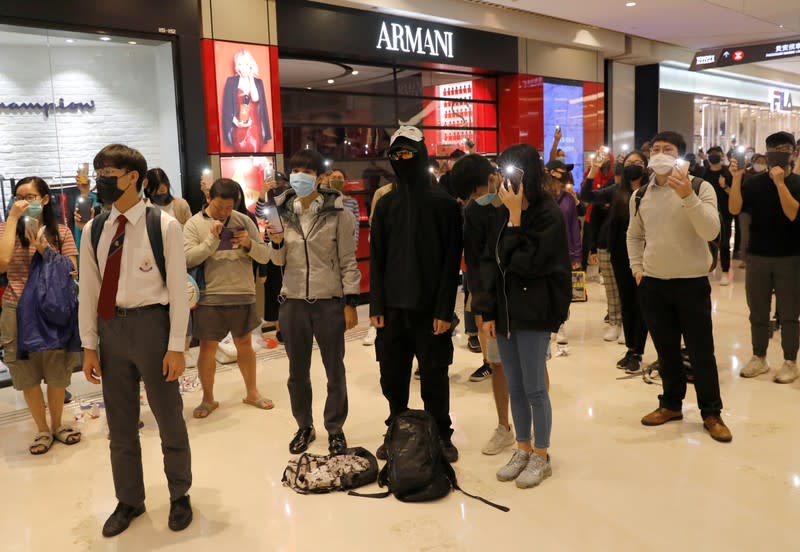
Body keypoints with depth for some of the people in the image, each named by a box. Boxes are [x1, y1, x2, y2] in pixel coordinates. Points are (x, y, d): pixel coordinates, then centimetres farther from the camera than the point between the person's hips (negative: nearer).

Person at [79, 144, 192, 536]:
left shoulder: (164, 227, -10)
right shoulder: (93, 230, 4)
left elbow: (178, 290, -10)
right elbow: (88, 291, 7)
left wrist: (176, 346, -11)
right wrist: (89, 345, 6)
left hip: (150, 324, -4)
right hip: (110, 328, 5)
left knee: (168, 417, 12)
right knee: (120, 423, 17)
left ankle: (179, 497, 33)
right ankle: (129, 501, 37)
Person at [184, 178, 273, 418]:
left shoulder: (244, 221, 3)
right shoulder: (194, 224, -2)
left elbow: (264, 256, 3)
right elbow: (188, 259, -12)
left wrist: (250, 244, -16)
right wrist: (212, 239, -21)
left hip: (243, 295, 2)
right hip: (210, 297, -2)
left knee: (244, 344, 15)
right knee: (207, 348, 5)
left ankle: (252, 393, 30)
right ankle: (208, 399, 23)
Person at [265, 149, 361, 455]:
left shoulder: (337, 212, -7)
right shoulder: (281, 210, 3)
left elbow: (348, 260, -4)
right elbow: (278, 261, 10)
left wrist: (350, 302, -8)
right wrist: (277, 243, -11)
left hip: (329, 301, -3)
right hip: (293, 302, 3)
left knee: (335, 370, 10)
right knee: (298, 371, 15)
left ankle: (335, 429, 27)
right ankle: (304, 426, 33)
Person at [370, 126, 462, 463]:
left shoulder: (444, 204, -3)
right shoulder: (386, 204, 8)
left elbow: (451, 261, -7)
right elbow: (376, 258, 7)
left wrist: (444, 309, -13)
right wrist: (377, 305, -1)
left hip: (430, 308, -3)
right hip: (393, 307, 4)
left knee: (434, 376, 6)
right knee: (392, 375, 10)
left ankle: (441, 435, 23)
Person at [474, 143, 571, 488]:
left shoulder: (549, 215, -12)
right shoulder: (503, 214, 8)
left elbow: (526, 262, -20)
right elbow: (489, 262, 8)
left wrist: (515, 217, -17)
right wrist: (488, 311, 2)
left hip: (534, 313, -6)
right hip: (505, 312, 6)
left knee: (534, 389, 2)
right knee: (515, 389, 14)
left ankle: (541, 457, 19)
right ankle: (523, 449, 28)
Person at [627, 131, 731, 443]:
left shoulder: (700, 188, -8)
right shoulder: (640, 195, 4)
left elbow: (710, 231, -22)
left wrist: (687, 195, -32)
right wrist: (636, 267, 6)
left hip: (692, 283, -3)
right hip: (652, 284, 4)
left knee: (701, 352, 5)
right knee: (666, 350, 15)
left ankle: (711, 413, 20)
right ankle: (671, 404, 30)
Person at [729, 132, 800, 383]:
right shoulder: (754, 183, 2)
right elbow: (734, 209, -11)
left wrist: (780, 183, -22)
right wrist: (736, 177, -18)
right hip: (757, 257, 2)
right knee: (757, 313, 9)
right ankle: (759, 358, 21)